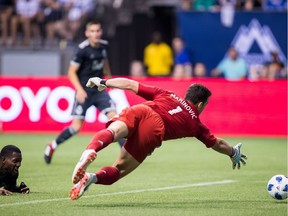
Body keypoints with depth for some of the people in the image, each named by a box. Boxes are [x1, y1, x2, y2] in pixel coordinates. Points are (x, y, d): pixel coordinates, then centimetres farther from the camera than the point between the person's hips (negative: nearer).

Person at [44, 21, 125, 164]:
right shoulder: (82, 49, -16)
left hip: (99, 90, 5)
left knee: (113, 116, -10)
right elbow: (71, 72, -14)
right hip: (84, 92, -5)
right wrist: (79, 89, -25)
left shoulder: (103, 46, 2)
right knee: (76, 127, -5)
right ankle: (52, 146, 16)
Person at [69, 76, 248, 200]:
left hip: (140, 111, 2)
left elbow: (130, 84, 31)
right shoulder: (195, 123, 32)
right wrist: (234, 153, 64)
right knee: (119, 170, 3)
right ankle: (92, 178, -28)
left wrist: (103, 82, 40)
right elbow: (218, 144, 46)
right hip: (154, 129, -2)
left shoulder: (166, 94, 36)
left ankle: (90, 151, -62)